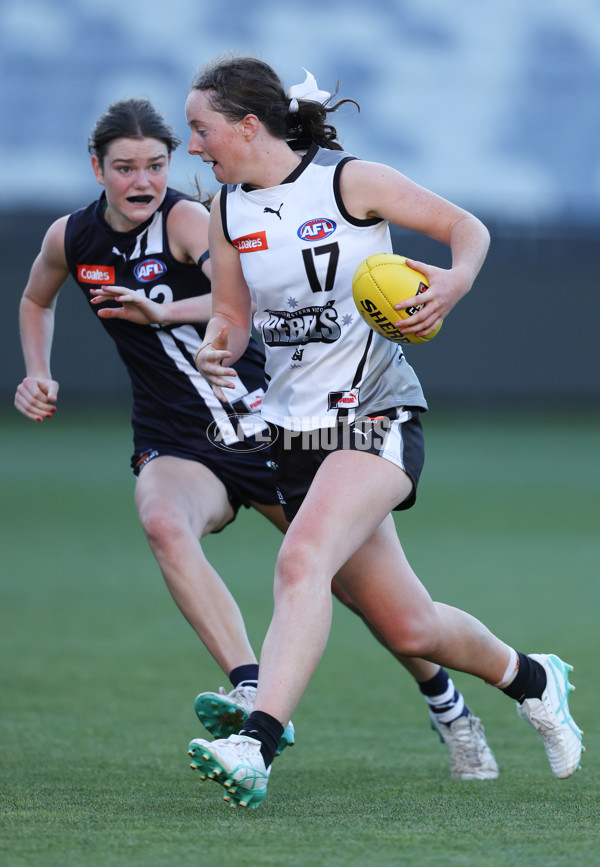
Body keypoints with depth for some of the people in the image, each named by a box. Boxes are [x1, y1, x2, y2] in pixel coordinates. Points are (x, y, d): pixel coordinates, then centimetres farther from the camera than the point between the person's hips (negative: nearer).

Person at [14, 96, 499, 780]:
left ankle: (447, 706, 30)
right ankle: (251, 693, -45)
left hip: (264, 428, -3)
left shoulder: (188, 220, -14)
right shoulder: (70, 238, 3)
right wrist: (37, 377, 12)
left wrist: (163, 311, -48)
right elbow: (36, 300, 27)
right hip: (175, 446, 3)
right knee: (163, 523, -34)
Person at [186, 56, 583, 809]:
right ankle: (528, 678, 37)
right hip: (294, 430, 6)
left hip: (376, 417, -6)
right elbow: (230, 315, 13)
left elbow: (467, 227, -1)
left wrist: (454, 282, -22)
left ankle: (255, 747, -40)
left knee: (302, 562, -30)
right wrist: (214, 351, -10)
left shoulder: (351, 182, -9)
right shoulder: (227, 211, 6)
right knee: (409, 628, 9)